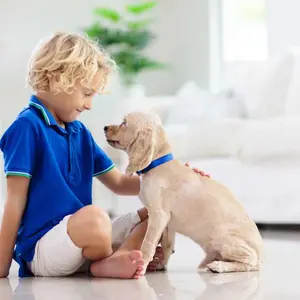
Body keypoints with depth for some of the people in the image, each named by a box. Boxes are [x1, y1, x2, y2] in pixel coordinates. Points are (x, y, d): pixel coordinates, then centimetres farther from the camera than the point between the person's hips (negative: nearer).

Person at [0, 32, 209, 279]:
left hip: (83, 237, 9)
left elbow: (118, 183, 22)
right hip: (42, 248, -9)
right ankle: (118, 257, -5)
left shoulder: (80, 132, 14)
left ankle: (111, 261, -23)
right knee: (93, 217, -37)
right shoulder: (27, 127, -10)